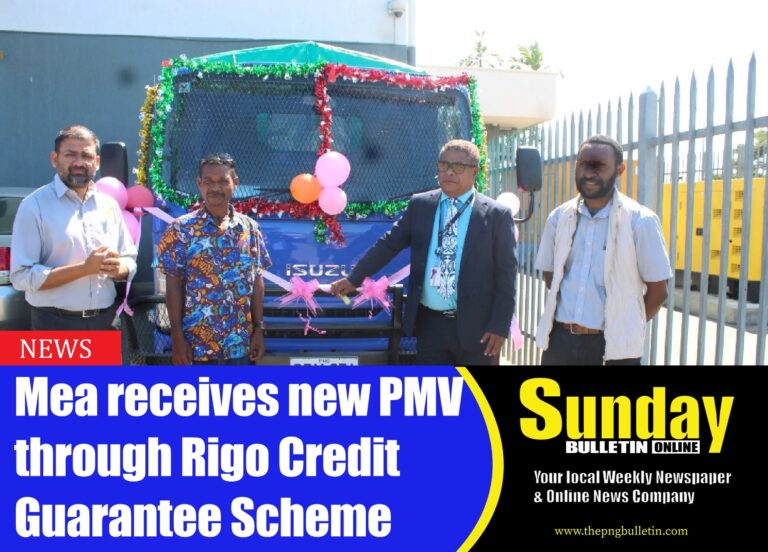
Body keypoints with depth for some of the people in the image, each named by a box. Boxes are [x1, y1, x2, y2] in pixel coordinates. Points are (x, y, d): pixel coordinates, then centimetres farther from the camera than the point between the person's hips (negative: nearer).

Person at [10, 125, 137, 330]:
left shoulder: (109, 204, 9)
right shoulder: (35, 205, -7)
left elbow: (130, 260, 14)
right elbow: (22, 276, -14)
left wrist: (118, 268, -10)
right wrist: (84, 268, -21)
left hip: (105, 321, 5)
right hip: (56, 324, -5)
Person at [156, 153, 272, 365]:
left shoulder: (250, 228, 4)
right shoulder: (181, 229, -5)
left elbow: (257, 282, 8)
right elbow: (173, 287, -5)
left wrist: (259, 329, 4)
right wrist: (177, 337, -9)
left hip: (239, 344, 3)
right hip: (196, 343, -3)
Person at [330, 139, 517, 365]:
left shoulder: (497, 215, -2)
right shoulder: (420, 205, 7)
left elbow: (506, 275, -3)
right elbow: (388, 244, 13)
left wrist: (499, 327, -8)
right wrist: (353, 279, 10)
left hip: (474, 327, -2)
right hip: (429, 323, 2)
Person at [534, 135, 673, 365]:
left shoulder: (640, 221, -8)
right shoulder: (559, 218, 3)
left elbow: (657, 291, -2)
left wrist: (625, 328, 4)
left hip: (614, 345, -3)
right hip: (560, 339, 3)